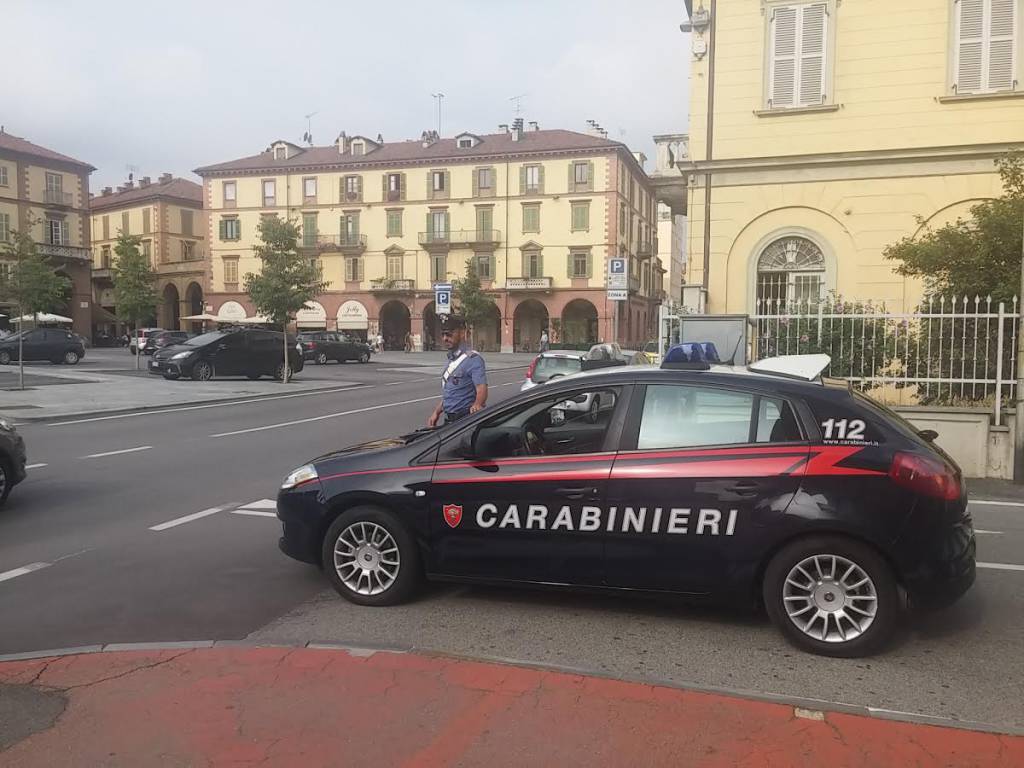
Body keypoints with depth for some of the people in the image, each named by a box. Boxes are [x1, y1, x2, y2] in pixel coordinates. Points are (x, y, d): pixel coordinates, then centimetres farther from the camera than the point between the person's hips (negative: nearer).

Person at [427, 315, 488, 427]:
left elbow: (482, 390, -28)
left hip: (465, 421, -9)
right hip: (449, 420, 9)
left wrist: (477, 405, -47)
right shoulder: (451, 359, 15)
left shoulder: (473, 359, -16)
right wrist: (436, 412, 18)